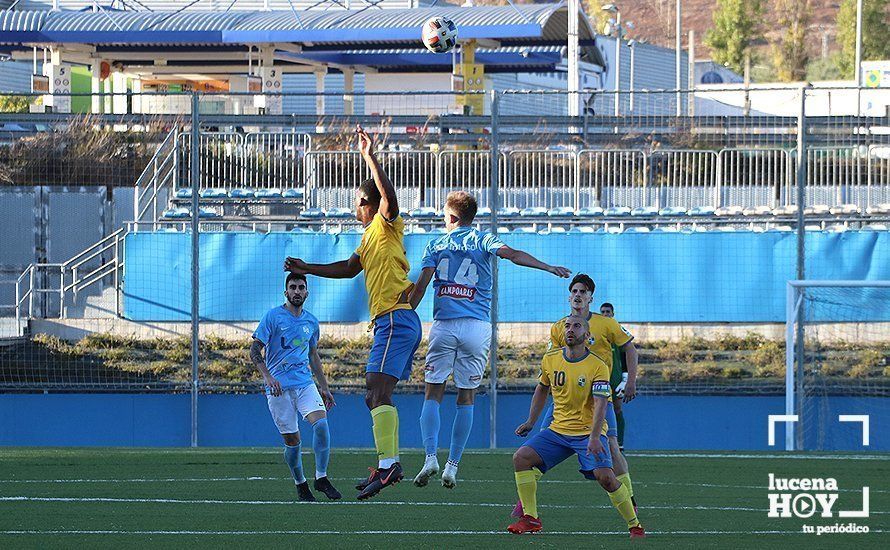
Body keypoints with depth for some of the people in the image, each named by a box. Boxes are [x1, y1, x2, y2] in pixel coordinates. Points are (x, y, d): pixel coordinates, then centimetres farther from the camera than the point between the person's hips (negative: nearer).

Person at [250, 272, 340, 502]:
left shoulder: (311, 321, 13)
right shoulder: (273, 317, -3)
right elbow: (255, 350, -6)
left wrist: (324, 388, 22)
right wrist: (267, 376, -20)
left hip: (305, 383, 4)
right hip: (279, 387, -3)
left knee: (321, 423, -19)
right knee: (292, 440, -2)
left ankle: (321, 478, -10)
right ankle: (300, 485, 15)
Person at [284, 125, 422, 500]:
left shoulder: (387, 227, -3)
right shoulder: (370, 237, 24)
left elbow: (389, 195, -24)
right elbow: (349, 269, 35)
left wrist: (370, 158, -25)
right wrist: (306, 269, 34)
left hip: (395, 319, -11)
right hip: (388, 322, 11)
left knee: (379, 392, -21)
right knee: (375, 397, 13)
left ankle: (387, 464, -31)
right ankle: (390, 465, 16)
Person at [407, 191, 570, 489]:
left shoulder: (435, 246, 8)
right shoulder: (483, 240, 7)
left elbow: (420, 286, -1)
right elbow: (512, 254, -11)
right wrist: (549, 268, -14)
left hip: (443, 325, 0)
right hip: (477, 326, 0)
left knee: (433, 395, 4)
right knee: (466, 398, 8)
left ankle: (431, 456, -14)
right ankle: (452, 465, 5)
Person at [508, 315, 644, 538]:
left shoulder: (598, 367, -11)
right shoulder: (550, 360, 4)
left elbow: (600, 404, -19)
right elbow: (542, 389, 22)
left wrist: (594, 438, -31)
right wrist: (531, 421, 21)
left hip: (589, 432, -5)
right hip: (558, 430, 5)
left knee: (604, 476, -24)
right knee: (521, 457, -12)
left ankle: (635, 526, -8)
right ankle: (531, 519, -5)